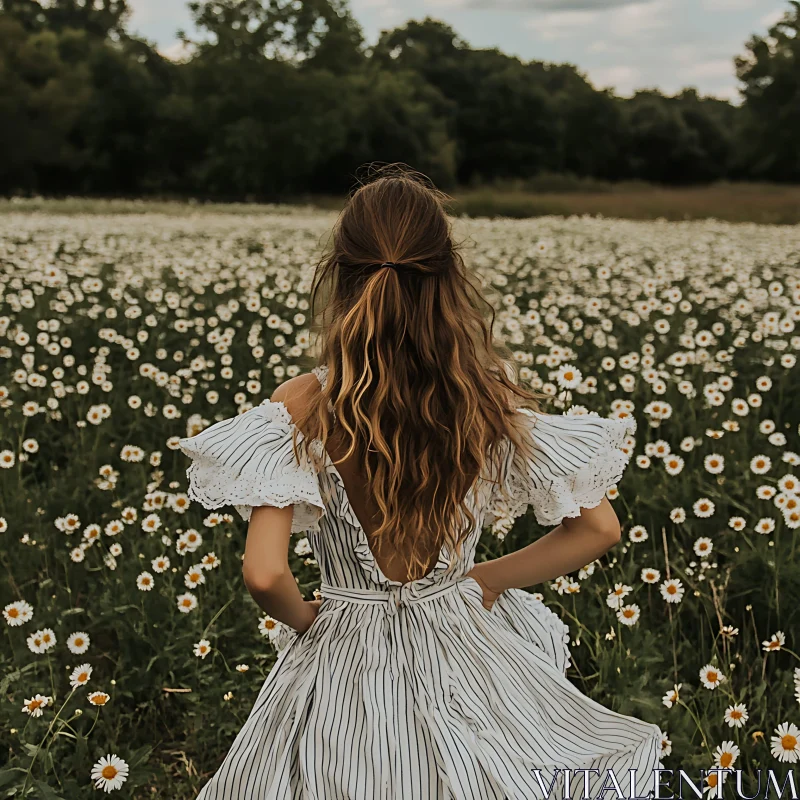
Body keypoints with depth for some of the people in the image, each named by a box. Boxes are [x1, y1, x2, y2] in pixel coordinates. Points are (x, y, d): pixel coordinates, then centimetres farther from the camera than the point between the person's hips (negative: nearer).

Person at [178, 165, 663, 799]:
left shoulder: (302, 408, -21)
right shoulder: (490, 402, -14)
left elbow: (265, 574, -26)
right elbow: (600, 529, -8)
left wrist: (303, 617, -4)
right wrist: (484, 580, 1)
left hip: (344, 663, -1)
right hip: (467, 652, 2)